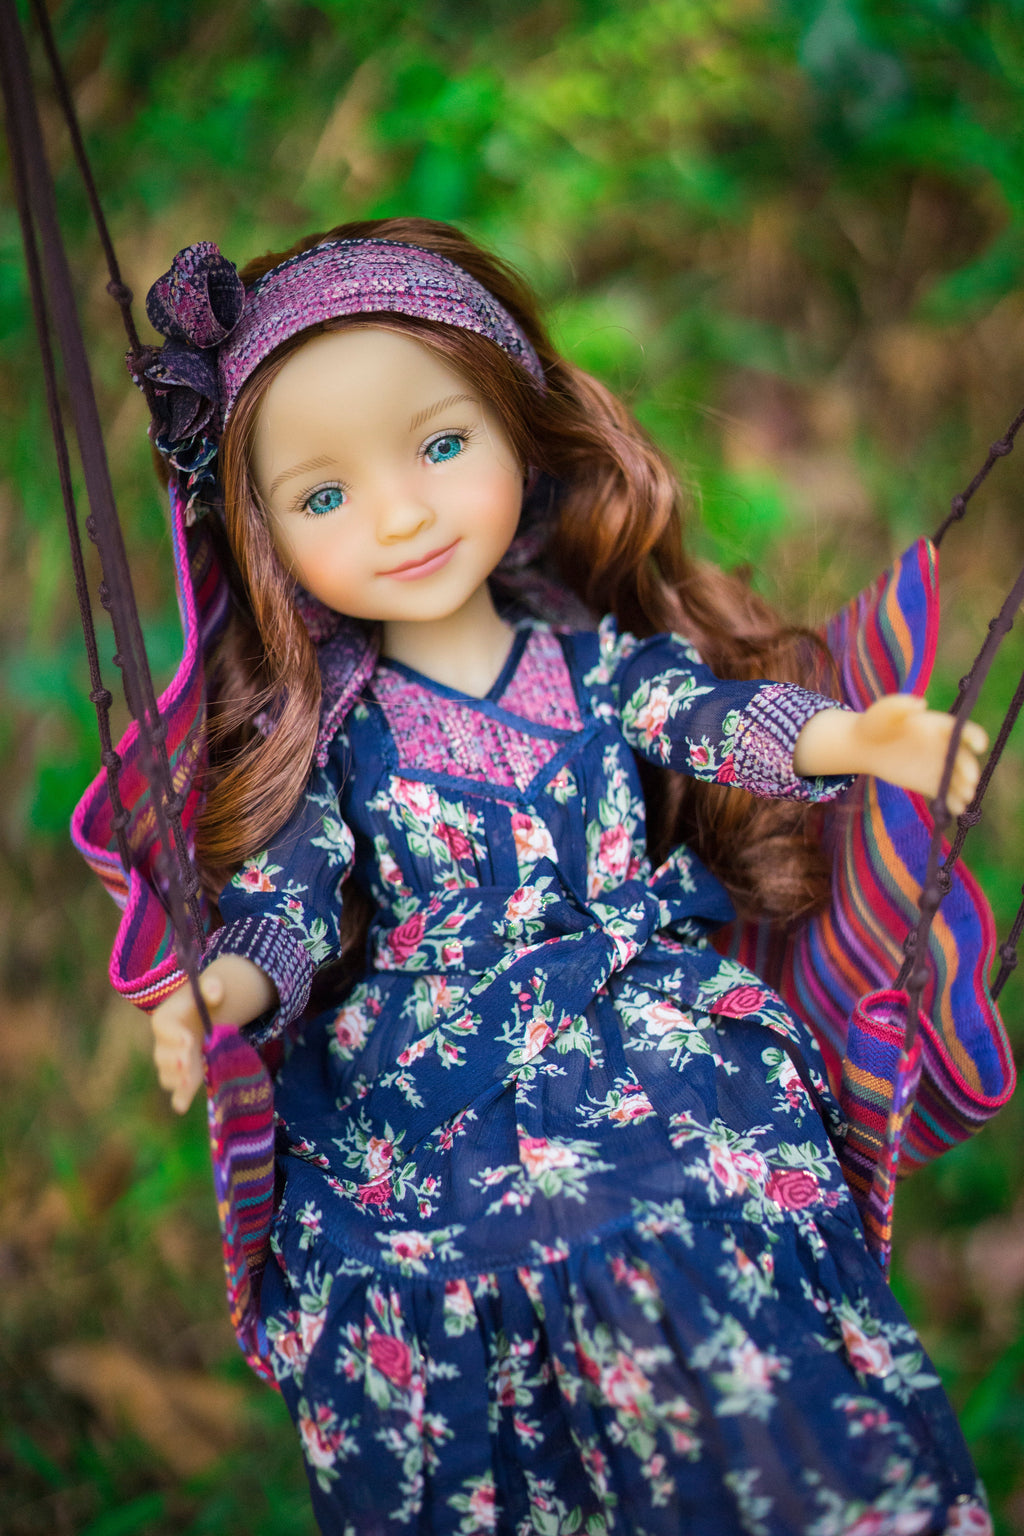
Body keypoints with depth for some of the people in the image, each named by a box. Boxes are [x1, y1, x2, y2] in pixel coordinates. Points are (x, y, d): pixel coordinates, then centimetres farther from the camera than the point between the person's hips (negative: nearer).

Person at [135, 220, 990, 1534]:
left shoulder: (598, 657, 4)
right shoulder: (325, 732, 2)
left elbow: (717, 710, -5)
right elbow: (286, 891, -1)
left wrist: (855, 736, -25)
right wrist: (226, 990, -22)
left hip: (652, 1029, 1)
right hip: (432, 1077, -1)